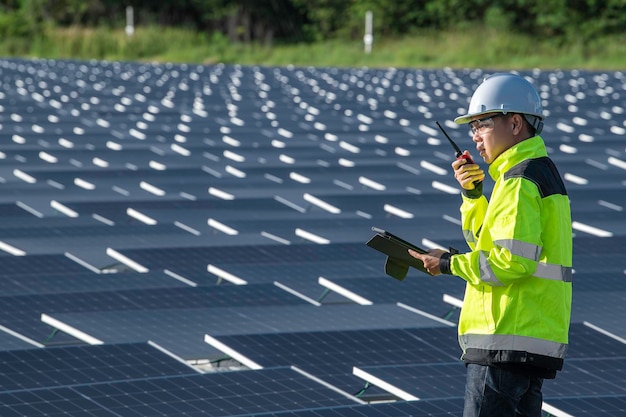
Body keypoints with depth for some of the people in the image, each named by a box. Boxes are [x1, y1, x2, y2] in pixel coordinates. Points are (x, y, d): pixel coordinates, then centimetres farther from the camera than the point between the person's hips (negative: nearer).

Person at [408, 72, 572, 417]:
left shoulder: (519, 181, -13)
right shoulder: (542, 170, 20)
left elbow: (512, 260, -22)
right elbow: (489, 241, 26)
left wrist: (450, 264, -11)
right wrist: (472, 194, 11)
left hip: (507, 338, -11)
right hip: (536, 336, 11)